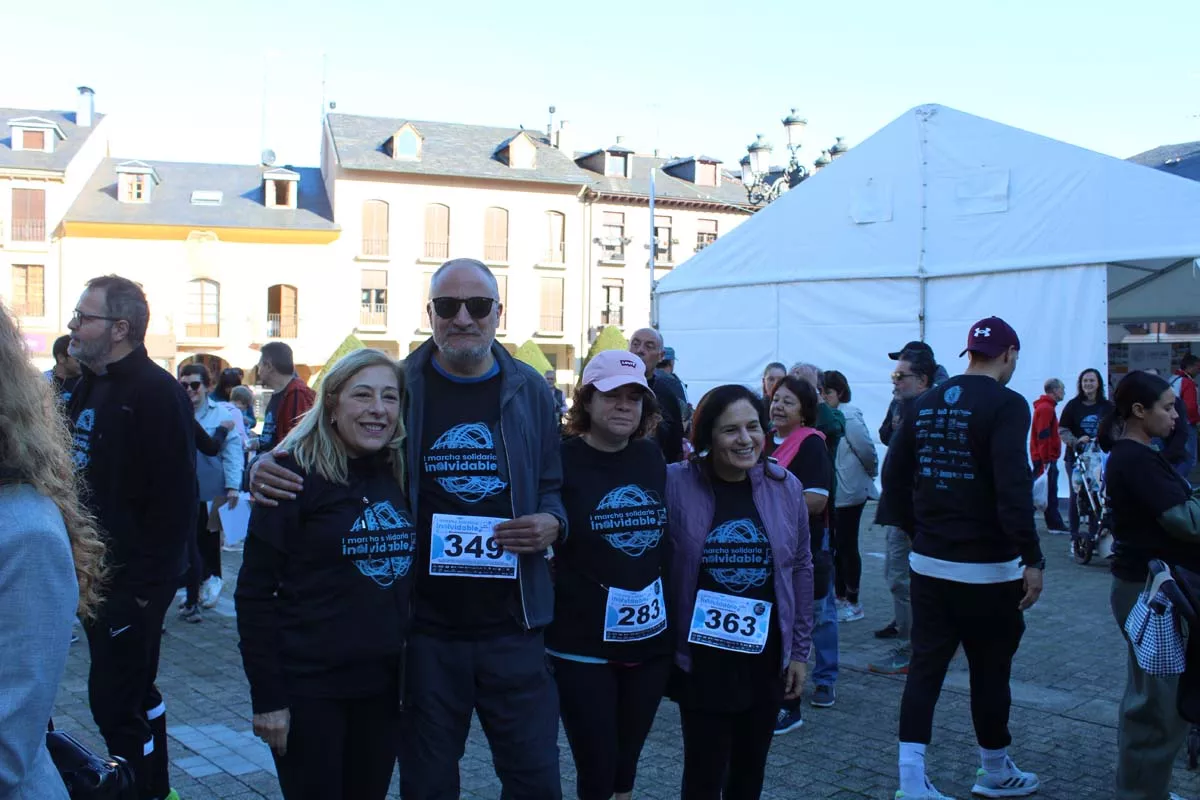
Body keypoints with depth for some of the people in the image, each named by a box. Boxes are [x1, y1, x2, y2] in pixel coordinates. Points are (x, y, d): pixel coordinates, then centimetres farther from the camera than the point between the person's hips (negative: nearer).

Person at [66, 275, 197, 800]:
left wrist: (145, 584, -20)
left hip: (133, 581, -9)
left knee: (114, 700, -5)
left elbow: (173, 501, -20)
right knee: (134, 692, 18)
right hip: (95, 575, 9)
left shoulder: (156, 393, -16)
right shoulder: (89, 387, 12)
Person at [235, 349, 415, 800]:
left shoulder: (402, 474, 5)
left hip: (385, 684, 5)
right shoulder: (297, 474, -10)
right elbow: (255, 593, -10)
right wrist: (267, 696, -13)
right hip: (308, 687, -5)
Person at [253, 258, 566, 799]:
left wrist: (552, 523, -10)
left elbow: (553, 486, 12)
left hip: (512, 627, 1)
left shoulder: (529, 390, 4)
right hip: (425, 627, -1)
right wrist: (269, 468, -15)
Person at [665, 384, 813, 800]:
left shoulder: (785, 486, -3)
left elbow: (801, 570, 5)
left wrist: (800, 650, 6)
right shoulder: (676, 484, -13)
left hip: (767, 656, 3)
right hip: (701, 658, -3)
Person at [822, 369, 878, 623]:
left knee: (846, 545, 0)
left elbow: (867, 450, -15)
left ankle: (853, 603, 10)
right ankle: (840, 598, 24)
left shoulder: (849, 416, -16)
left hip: (849, 492, -8)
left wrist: (870, 474, -1)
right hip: (832, 493, 8)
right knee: (835, 546, 13)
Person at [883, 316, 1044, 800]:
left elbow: (894, 476, 8)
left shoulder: (926, 403, 6)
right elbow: (1013, 489, -22)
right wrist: (1033, 559, -18)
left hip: (928, 563, 5)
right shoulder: (1006, 404, -13)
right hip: (987, 567, -5)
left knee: (925, 666, 8)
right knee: (990, 670, 10)